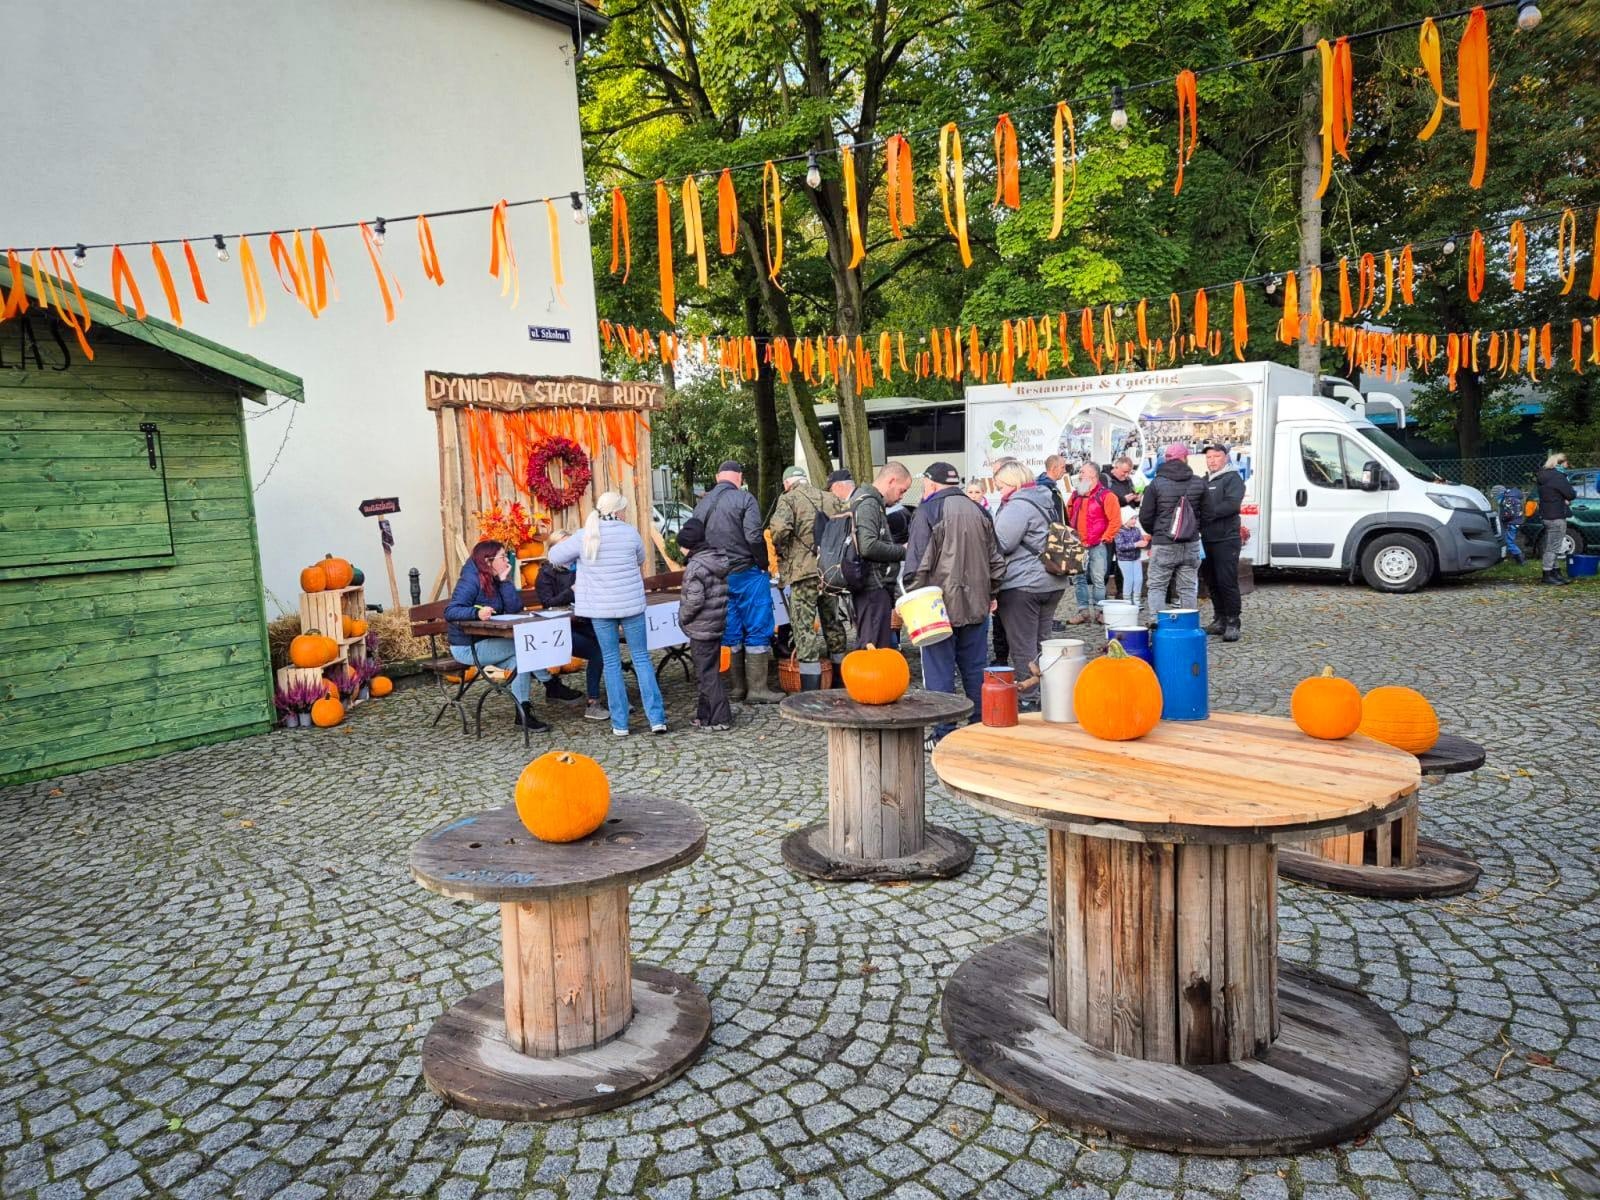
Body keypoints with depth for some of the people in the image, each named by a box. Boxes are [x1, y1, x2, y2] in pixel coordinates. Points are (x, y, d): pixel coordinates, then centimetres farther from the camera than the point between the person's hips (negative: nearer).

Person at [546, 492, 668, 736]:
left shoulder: (585, 537, -4)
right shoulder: (630, 532, -4)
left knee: (612, 663, 9)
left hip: (600, 608, 0)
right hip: (632, 604, 0)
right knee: (641, 658, 7)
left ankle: (620, 724, 8)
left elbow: (554, 556, 4)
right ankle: (657, 718, 2)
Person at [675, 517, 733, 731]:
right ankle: (704, 714, 25)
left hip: (701, 629, -9)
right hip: (717, 625, 9)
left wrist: (682, 617, -7)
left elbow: (694, 600, -23)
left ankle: (720, 719, -1)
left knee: (707, 674, -2)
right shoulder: (720, 561, 9)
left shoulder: (695, 567, -18)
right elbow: (725, 593, 14)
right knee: (705, 672, 18)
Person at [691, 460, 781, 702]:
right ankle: (757, 688, -1)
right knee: (757, 631, 0)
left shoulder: (701, 505, 10)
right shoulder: (744, 499, -7)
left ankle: (736, 687, 16)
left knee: (730, 634, 11)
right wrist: (764, 565, -4)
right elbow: (754, 537, -16)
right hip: (747, 573, -5)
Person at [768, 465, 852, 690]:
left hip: (803, 571, -6)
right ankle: (841, 686, 29)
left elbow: (779, 527, -21)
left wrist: (782, 553, -4)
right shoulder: (830, 499, 13)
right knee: (834, 623, 19)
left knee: (805, 628, -3)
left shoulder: (788, 499, -3)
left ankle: (811, 694, -7)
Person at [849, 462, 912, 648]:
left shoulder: (875, 504, 21)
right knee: (875, 647, -10)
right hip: (873, 587, -10)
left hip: (876, 586, 10)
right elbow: (868, 547, -23)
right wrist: (902, 551, -12)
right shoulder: (868, 504, -12)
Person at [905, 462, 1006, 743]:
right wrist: (990, 595, 24)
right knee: (975, 668, 13)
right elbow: (996, 560, 15)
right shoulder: (978, 511, 11)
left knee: (940, 670, 0)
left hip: (940, 605, -6)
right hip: (976, 604, 6)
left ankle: (944, 733, 3)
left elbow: (918, 562, -14)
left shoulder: (928, 511, -8)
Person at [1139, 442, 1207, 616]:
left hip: (1163, 544, -3)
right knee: (1188, 588, 9)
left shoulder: (1157, 483, -8)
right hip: (1191, 544, 3)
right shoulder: (1199, 483, 3)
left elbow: (1145, 517, -6)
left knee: (1157, 587, 3)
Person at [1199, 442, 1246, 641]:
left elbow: (1232, 504, -17)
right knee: (1212, 582, 10)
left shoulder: (1232, 478, -2)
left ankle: (1233, 623, -5)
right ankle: (1219, 620, 19)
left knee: (1227, 582, -9)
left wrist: (1208, 514, -21)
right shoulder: (1204, 481, 20)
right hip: (1207, 539, 7)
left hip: (1226, 539, -7)